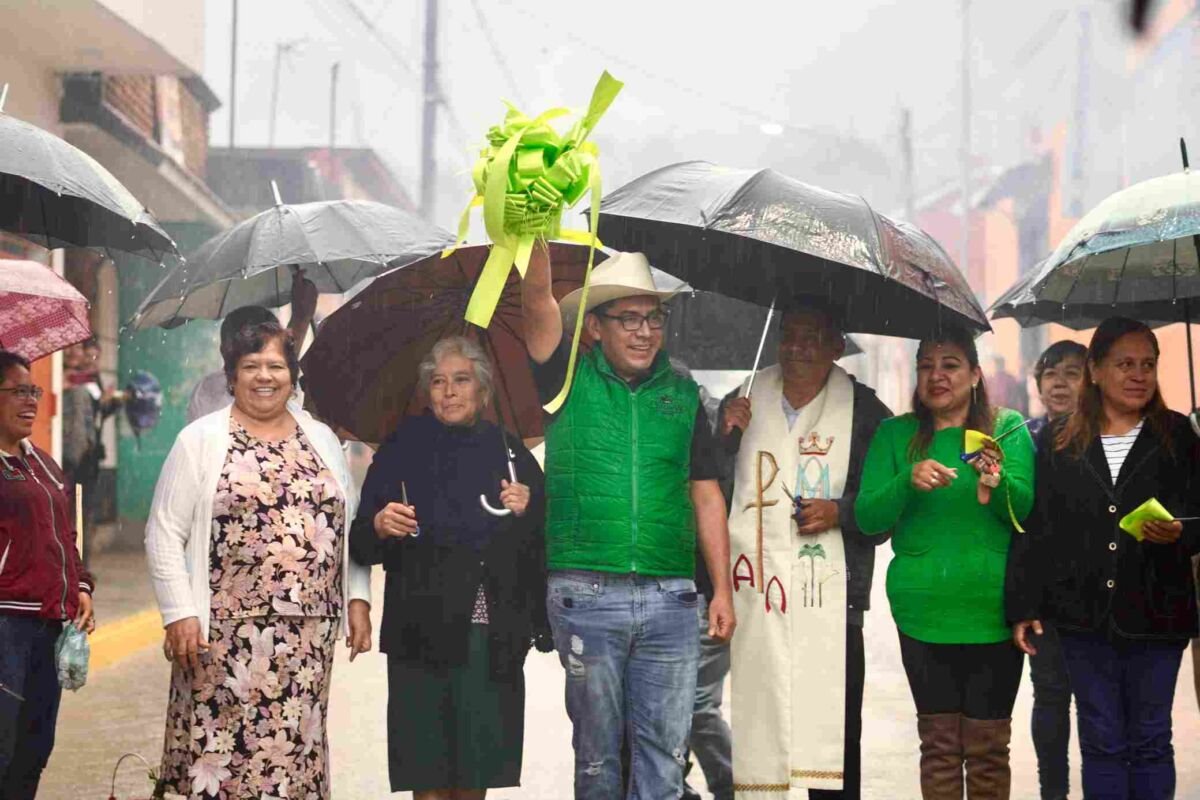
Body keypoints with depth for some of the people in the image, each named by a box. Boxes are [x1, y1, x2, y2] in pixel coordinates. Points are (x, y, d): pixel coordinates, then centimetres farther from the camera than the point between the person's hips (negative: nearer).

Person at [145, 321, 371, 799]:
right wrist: (179, 614, -9)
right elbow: (164, 533, -1)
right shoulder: (201, 440, 3)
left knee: (296, 749, 3)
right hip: (226, 632, -3)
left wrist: (358, 600, 8)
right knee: (222, 746, -5)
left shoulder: (322, 440, 15)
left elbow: (350, 527, 18)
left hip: (309, 632, 3)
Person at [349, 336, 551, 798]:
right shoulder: (402, 450, 6)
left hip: (494, 638, 2)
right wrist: (380, 527, -17)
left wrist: (526, 513, -5)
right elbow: (361, 547, 4)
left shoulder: (512, 455, 11)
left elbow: (539, 552, 14)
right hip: (422, 635, -2)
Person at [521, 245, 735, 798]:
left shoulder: (682, 395, 12)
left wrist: (723, 589, 7)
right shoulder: (569, 380, 5)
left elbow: (706, 496, 13)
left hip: (670, 600, 2)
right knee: (596, 749, 5)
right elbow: (537, 296, -10)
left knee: (663, 751, 2)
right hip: (586, 596, -2)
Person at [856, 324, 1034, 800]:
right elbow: (867, 518, -1)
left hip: (992, 612, -1)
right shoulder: (895, 434, 8)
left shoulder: (1008, 429, 4)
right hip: (923, 612, 1)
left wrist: (997, 484, -28)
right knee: (939, 745, 5)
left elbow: (1028, 508, -7)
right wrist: (908, 482, -20)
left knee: (988, 750, 3)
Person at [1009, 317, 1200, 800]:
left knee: (1150, 742, 5)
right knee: (1101, 743, 6)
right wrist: (1023, 607, 0)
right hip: (1084, 615, 1)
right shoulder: (1058, 444, 6)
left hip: (1156, 613, -1)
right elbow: (1037, 531, 5)